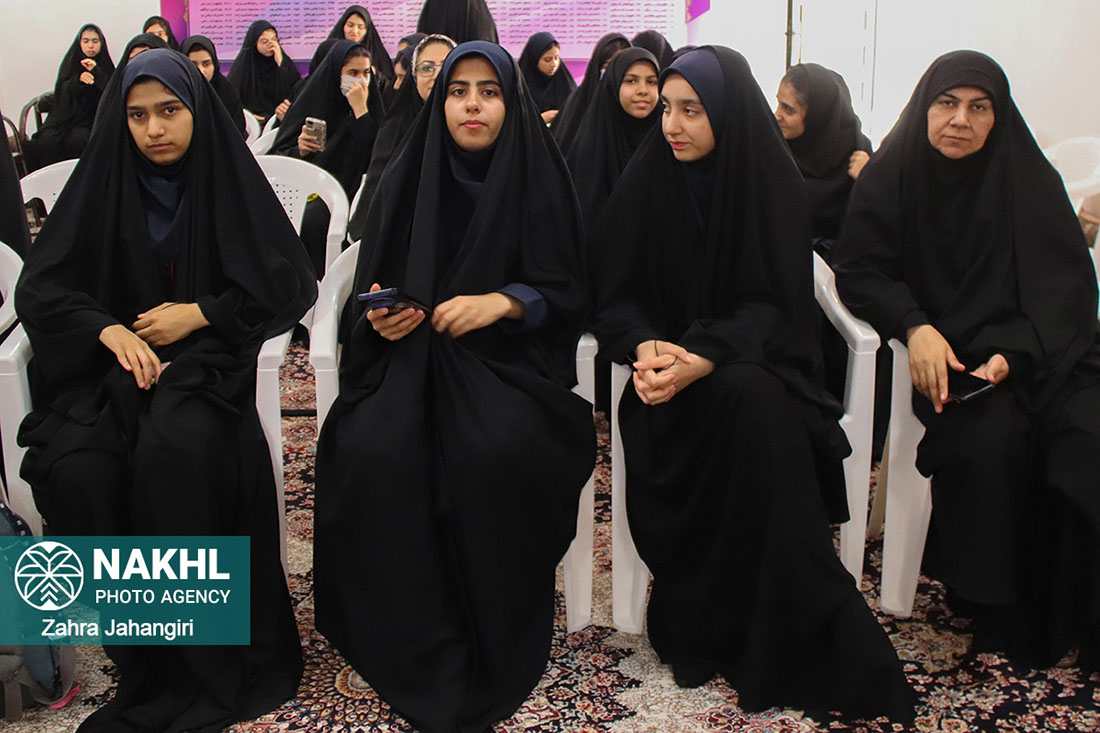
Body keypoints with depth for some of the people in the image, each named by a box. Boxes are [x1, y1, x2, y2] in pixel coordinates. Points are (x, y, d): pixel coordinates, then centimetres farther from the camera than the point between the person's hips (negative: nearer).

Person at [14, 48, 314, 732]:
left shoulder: (228, 178, 3)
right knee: (77, 468, -29)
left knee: (174, 451, -35)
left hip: (208, 351, -2)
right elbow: (38, 288, 6)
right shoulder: (103, 182, 8)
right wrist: (110, 330, -13)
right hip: (114, 356, 3)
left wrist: (199, 313, -9)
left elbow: (292, 284, 1)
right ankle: (144, 658, -17)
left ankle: (198, 665, -23)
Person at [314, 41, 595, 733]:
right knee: (373, 452, -28)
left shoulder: (539, 180, 2)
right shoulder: (409, 178, 8)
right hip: (412, 348, 2)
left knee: (496, 452, -33)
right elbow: (372, 285, 13)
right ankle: (419, 649, -13)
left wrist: (502, 301, -16)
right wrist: (380, 315, -10)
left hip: (510, 351, -2)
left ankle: (493, 648, -10)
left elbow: (570, 294, 2)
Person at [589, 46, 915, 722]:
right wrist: (643, 345, -23)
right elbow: (615, 292, 0)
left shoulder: (773, 186, -2)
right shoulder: (646, 182, 2)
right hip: (667, 357, 1)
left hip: (748, 357, -1)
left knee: (752, 399, -36)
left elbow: (772, 303, -9)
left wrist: (704, 358, -28)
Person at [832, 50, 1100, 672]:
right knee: (986, 440, -31)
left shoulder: (1031, 180, 5)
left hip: (1036, 351, 2)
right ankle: (995, 612, -13)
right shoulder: (891, 177, 4)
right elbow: (858, 270, 0)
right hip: (945, 355, -1)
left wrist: (1011, 354, -18)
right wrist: (915, 326, -20)